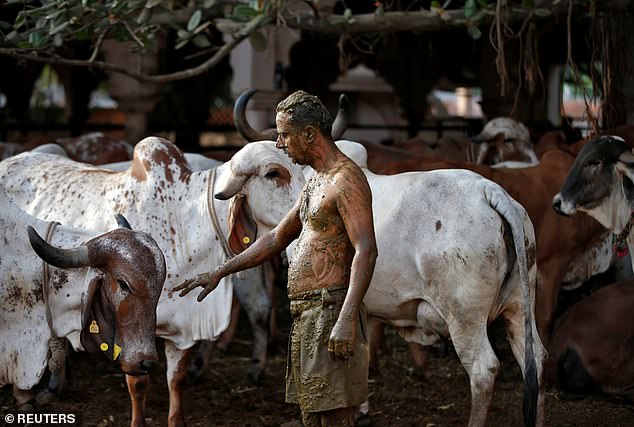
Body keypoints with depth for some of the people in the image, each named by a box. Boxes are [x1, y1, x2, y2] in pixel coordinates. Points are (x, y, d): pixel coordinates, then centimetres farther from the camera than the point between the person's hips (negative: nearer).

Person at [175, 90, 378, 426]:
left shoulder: (346, 179, -12)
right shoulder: (315, 184, 20)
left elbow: (366, 251, -21)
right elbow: (276, 240, 29)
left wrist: (347, 319, -29)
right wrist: (220, 272, 26)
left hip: (329, 311, -10)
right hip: (306, 317, 10)